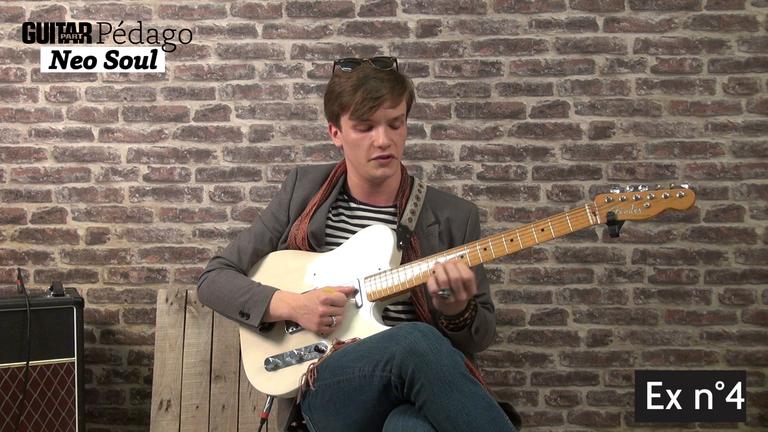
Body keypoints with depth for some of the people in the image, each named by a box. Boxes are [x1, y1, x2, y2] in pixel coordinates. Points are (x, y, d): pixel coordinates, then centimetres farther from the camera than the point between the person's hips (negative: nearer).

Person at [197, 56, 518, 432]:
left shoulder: (454, 216, 7)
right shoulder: (304, 190, 9)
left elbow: (480, 338, 14)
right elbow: (215, 279, 12)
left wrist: (458, 311, -10)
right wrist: (292, 305, -7)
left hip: (421, 387, 0)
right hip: (325, 386, 1)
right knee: (416, 341, -35)